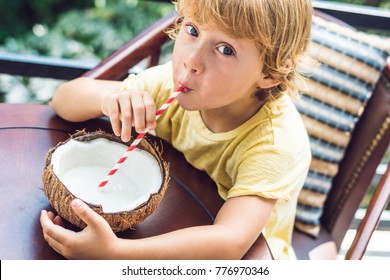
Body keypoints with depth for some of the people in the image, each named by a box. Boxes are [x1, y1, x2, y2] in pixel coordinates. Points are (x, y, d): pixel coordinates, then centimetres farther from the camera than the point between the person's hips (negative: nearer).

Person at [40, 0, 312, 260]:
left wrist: (114, 251, -50)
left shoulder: (278, 141, -28)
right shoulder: (172, 81, -15)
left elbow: (230, 241, -40)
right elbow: (64, 98, -9)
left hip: (248, 255, -3)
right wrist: (110, 98, -31)